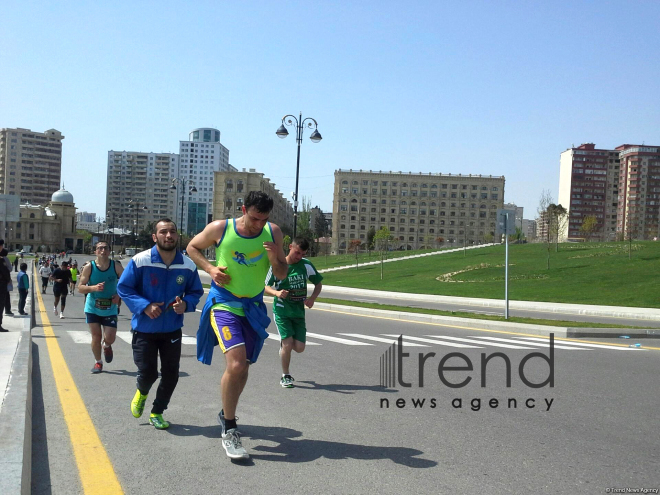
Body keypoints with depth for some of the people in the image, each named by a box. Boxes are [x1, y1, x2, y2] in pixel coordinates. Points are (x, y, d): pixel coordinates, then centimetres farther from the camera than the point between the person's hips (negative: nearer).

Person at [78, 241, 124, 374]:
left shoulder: (116, 266, -7)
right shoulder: (89, 267, -9)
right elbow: (80, 288, -8)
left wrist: (119, 295, -13)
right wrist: (94, 288, -26)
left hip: (110, 309, 0)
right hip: (92, 308, 0)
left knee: (110, 338, -3)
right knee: (96, 336, 2)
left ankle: (106, 346, 35)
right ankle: (98, 362, 23)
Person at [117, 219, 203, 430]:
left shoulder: (188, 265, -6)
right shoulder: (140, 261, -15)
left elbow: (196, 292, 6)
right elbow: (123, 287, -8)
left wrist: (186, 304, -16)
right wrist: (144, 306, -20)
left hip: (172, 330, 3)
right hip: (145, 329, -3)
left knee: (171, 375, 7)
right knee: (148, 372, 0)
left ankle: (157, 412, 30)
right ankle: (142, 393, 38)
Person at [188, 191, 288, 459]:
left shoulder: (273, 233, -4)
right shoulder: (219, 229, -11)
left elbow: (282, 275, 2)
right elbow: (192, 247, 6)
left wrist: (275, 258, -19)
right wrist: (210, 269, -10)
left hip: (254, 306, 4)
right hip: (224, 303, -4)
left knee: (242, 368, 14)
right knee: (236, 364, -20)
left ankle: (226, 413, 40)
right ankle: (229, 431, -5)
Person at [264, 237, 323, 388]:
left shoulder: (306, 265, 1)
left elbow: (318, 284, 11)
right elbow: (266, 286, -1)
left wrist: (312, 298, -6)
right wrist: (277, 293, -22)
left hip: (299, 311, 3)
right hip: (281, 310, -3)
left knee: (299, 348, -2)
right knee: (288, 343, -12)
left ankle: (283, 344, 35)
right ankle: (285, 376, 10)